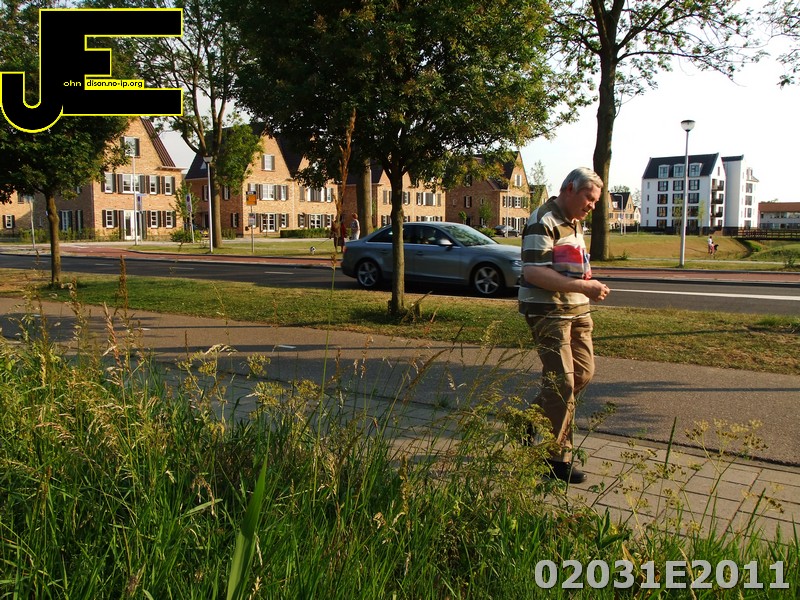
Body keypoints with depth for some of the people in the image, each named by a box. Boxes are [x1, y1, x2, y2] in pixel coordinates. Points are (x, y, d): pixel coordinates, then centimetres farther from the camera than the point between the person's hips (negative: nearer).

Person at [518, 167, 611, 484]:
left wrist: (589, 287, 10)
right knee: (562, 382, -7)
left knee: (583, 372, 13)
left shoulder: (575, 221, 16)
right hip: (547, 312, -10)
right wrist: (582, 286, -26)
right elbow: (533, 272, -26)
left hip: (576, 310, 10)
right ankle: (557, 458, 5)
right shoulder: (544, 221, -15)